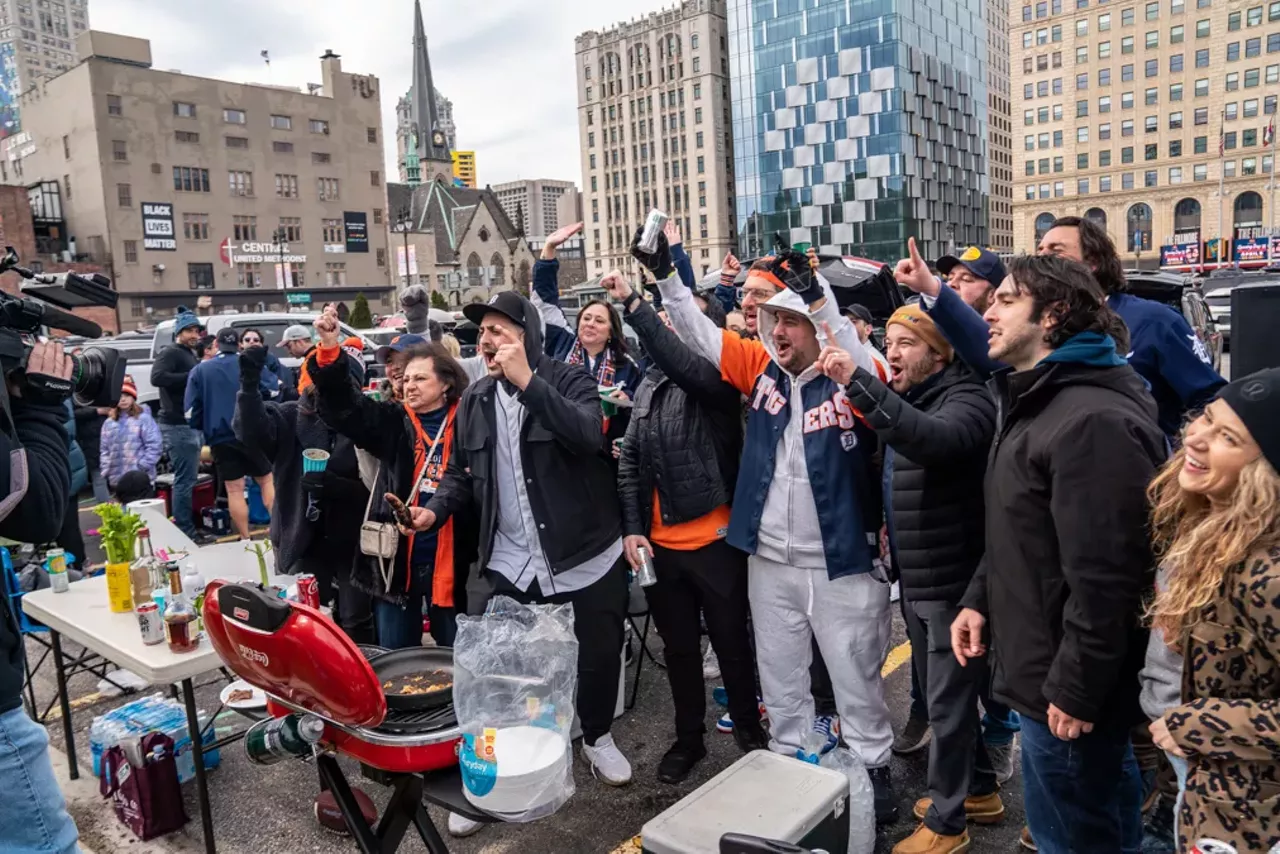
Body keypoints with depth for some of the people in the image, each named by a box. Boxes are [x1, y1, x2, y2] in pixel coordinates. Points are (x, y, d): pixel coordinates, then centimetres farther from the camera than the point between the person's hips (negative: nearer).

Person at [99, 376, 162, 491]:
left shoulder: (144, 418, -4)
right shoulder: (108, 422, 13)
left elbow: (155, 445, -8)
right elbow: (104, 449, 16)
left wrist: (142, 468, -13)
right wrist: (106, 470, 4)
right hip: (116, 479, 5)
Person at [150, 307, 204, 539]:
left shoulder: (191, 355, 21)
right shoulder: (171, 353, -9)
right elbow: (157, 377, -25)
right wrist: (191, 376, -24)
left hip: (192, 424, 10)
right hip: (178, 425, -10)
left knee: (188, 478, 15)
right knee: (185, 479, -9)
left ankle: (187, 526, 23)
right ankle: (184, 530, -5)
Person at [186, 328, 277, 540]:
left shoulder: (200, 370, 5)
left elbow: (191, 410, 2)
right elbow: (273, 391, -6)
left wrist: (206, 428, 18)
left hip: (221, 438, 1)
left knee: (234, 490, 5)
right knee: (267, 481, 11)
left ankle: (245, 540, 8)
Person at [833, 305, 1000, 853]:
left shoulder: (966, 398, -16)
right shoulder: (903, 398, 10)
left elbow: (935, 439, -39)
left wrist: (858, 383, -45)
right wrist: (886, 523, 5)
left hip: (952, 581, -8)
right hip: (914, 579, 8)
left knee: (947, 702, 4)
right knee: (942, 694, 21)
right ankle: (978, 789, 40)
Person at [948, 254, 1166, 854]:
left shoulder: (1094, 421, -24)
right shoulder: (1034, 402, 11)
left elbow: (1105, 575, -26)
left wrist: (1076, 690, -21)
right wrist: (980, 597, 10)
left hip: (1067, 688, -10)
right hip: (1045, 667, 10)